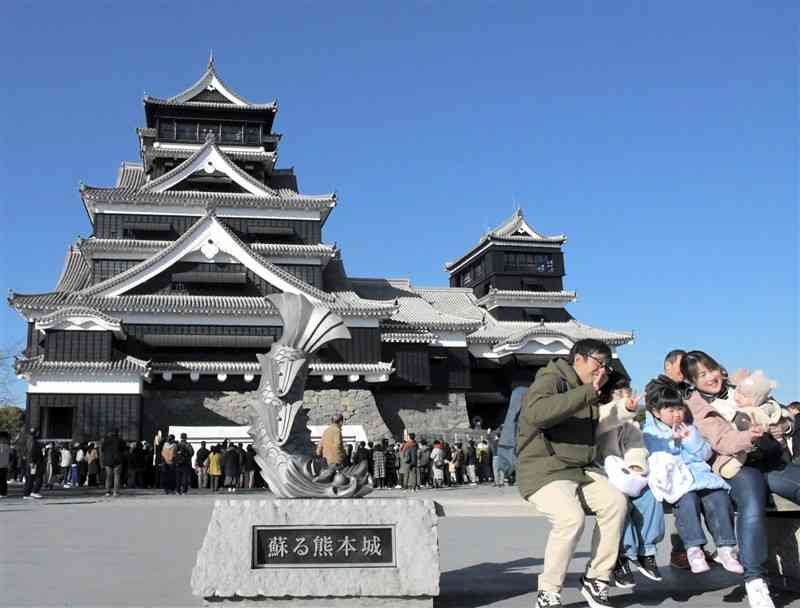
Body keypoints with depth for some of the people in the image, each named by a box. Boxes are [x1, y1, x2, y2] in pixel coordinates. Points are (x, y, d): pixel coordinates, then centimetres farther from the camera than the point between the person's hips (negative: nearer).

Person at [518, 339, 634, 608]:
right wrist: (588, 393, -31)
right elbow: (536, 412, -33)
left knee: (616, 502, -16)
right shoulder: (551, 380, -10)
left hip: (582, 469, 8)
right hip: (544, 471, -8)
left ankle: (596, 580, -4)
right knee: (571, 517, -30)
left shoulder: (589, 393, 19)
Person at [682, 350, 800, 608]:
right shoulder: (696, 407, 6)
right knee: (752, 506, -36)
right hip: (736, 467, -5)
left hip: (769, 460, 5)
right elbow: (722, 442, -10)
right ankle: (755, 581, -35)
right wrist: (748, 437, -29)